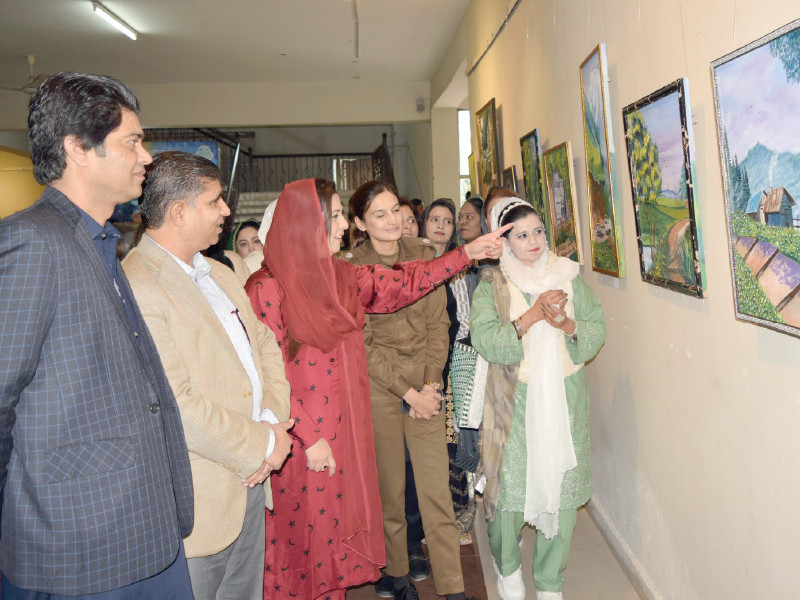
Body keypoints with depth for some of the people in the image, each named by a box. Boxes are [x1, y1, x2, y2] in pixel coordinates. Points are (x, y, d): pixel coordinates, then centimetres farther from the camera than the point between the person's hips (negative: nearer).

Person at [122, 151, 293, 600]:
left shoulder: (220, 275, 12)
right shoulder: (137, 286, -19)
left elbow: (265, 345, 13)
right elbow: (174, 405, -25)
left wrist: (274, 423, -4)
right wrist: (262, 445, -15)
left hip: (250, 481, 8)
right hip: (198, 502, -8)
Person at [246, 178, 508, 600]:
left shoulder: (341, 277, 5)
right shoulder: (267, 288, -15)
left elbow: (403, 284, 12)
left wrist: (466, 254, 10)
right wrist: (309, 437, -16)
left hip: (340, 435, 6)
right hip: (297, 440, -6)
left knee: (332, 534, 16)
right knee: (297, 538, 9)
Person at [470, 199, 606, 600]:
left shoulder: (567, 276, 8)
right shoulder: (491, 283, -1)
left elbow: (597, 329, 5)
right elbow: (484, 340, -14)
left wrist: (568, 325, -15)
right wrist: (532, 316, -21)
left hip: (565, 397, 3)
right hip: (513, 400, -2)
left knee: (562, 487, 5)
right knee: (510, 484, 1)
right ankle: (507, 568, 30)